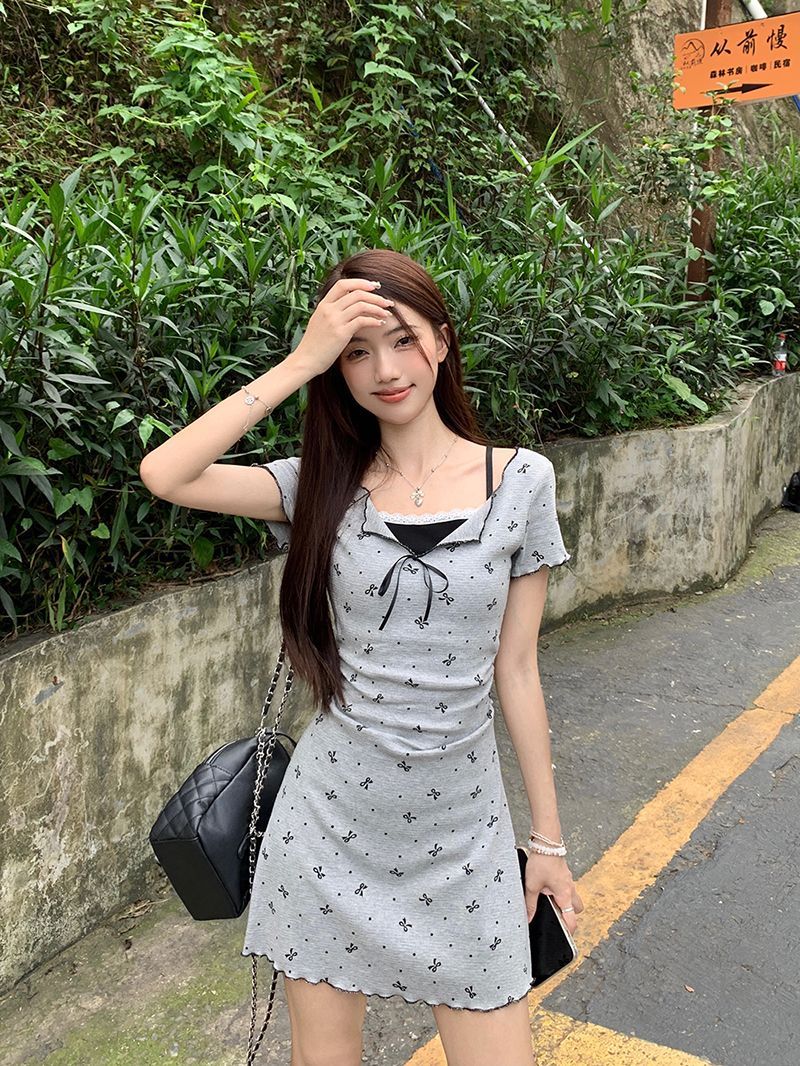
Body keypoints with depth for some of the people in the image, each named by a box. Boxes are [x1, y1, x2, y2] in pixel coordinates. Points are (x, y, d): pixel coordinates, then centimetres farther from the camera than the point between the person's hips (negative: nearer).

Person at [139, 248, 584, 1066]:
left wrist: (548, 838, 5)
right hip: (330, 819, 1)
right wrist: (299, 362, -18)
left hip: (460, 830, 0)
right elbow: (164, 474, -18)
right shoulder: (325, 484, -3)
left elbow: (515, 671, 0)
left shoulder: (520, 481, -5)